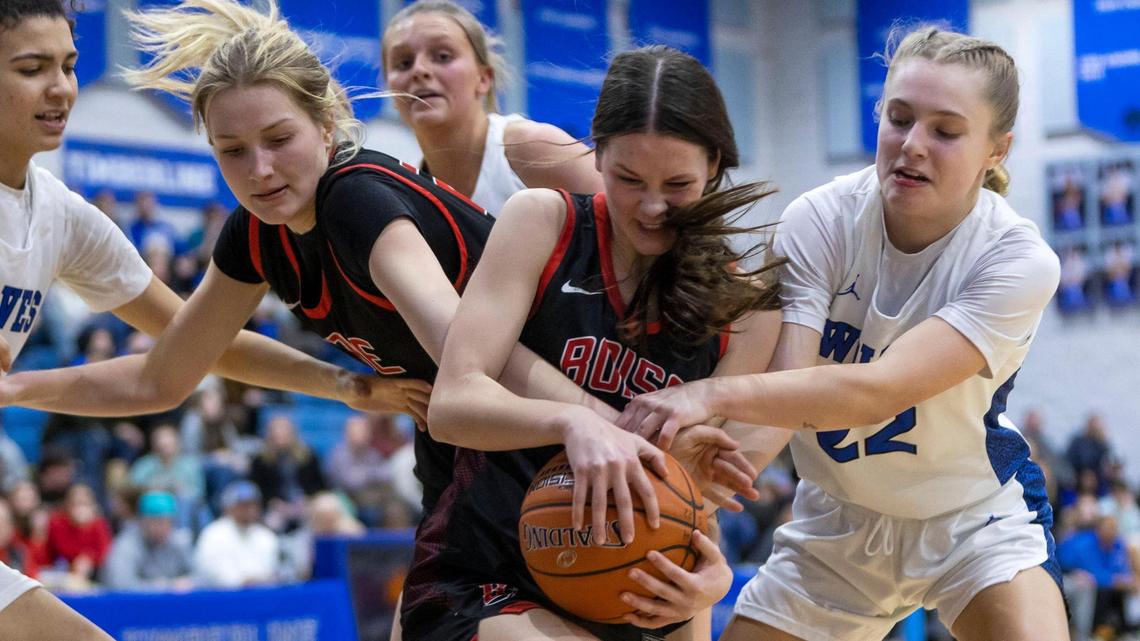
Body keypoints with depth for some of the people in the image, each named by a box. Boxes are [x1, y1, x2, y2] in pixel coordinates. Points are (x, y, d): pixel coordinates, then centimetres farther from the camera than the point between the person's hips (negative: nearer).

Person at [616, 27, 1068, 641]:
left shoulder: (1020, 260, -24)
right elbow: (786, 387, -28)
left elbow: (878, 390, -36)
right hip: (836, 518, 2)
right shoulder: (819, 221, -17)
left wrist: (714, 394, -48)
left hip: (974, 517, -2)